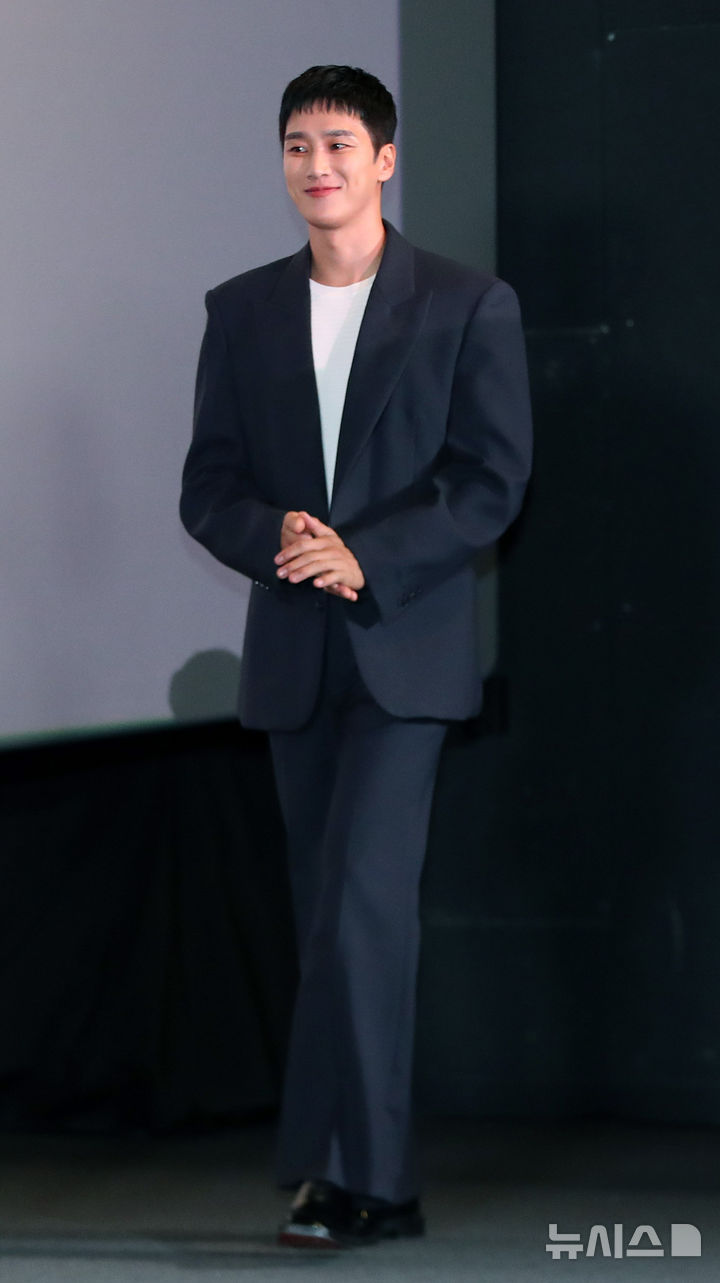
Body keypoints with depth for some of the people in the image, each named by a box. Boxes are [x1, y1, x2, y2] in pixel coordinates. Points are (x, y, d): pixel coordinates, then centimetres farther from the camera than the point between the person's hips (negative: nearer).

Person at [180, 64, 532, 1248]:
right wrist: (274, 538, -14)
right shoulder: (242, 311, 11)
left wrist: (366, 558, -18)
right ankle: (383, 1183, 12)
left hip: (407, 648, -4)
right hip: (294, 656, 4)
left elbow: (493, 481, -6)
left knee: (363, 902, -16)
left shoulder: (470, 307, 0)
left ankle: (346, 1168, -14)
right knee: (334, 919, 6)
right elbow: (208, 488, 8)